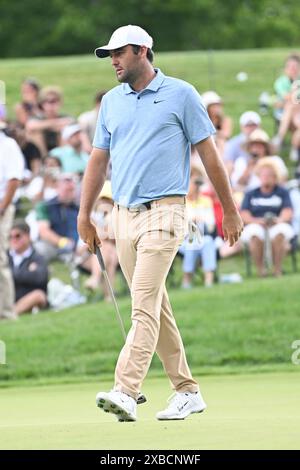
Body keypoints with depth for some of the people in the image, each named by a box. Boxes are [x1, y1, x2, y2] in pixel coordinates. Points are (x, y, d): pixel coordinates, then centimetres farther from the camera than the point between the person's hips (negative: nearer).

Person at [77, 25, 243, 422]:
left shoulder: (181, 94, -2)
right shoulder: (111, 101, 14)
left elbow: (208, 152, 1)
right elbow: (99, 159, 17)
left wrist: (230, 210, 2)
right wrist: (84, 215, 12)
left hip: (163, 213, -6)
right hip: (123, 215, 6)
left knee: (144, 303, -17)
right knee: (156, 307, 9)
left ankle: (126, 393, -25)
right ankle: (187, 392, 17)